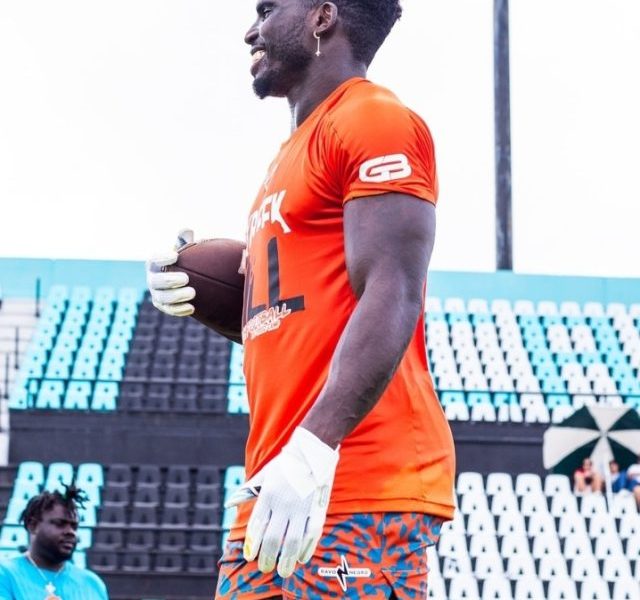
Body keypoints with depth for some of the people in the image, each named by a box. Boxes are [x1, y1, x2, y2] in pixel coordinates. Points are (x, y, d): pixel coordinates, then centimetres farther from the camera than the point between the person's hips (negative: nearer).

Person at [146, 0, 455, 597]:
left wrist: (314, 446, -26)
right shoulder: (297, 151, 25)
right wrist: (196, 290, 12)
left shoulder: (373, 121, -4)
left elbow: (390, 299, -16)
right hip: (277, 490, 9)